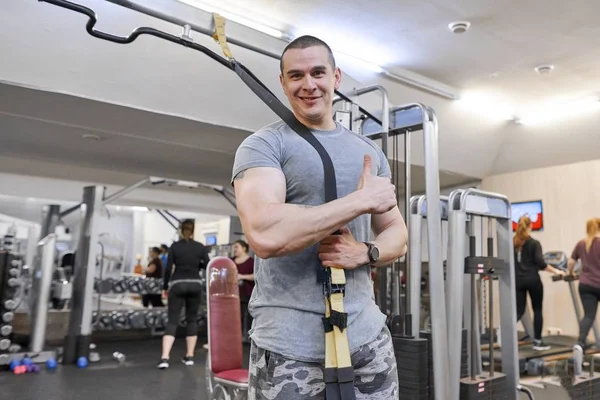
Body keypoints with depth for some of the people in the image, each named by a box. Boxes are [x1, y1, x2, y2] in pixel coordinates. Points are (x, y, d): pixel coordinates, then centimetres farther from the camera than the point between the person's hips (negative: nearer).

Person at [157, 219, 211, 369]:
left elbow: (168, 268, -3)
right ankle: (190, 356, 15)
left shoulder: (175, 246, -1)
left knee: (172, 320, -1)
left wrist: (165, 288, 6)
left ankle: (164, 358, -12)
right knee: (192, 320, 12)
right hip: (195, 285, 1)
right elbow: (208, 267, 0)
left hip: (178, 285, -1)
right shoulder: (200, 247, 2)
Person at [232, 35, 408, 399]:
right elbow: (265, 234, -24)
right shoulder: (263, 146, -7)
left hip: (367, 335, 5)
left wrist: (365, 253, -9)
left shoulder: (370, 151, 10)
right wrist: (363, 200, -18)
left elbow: (397, 233, 13)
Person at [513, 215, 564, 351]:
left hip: (518, 281, 4)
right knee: (537, 310, 12)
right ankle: (537, 342, 16)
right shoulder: (534, 243, -7)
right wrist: (556, 271, -1)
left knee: (519, 311, 7)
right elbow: (541, 264, -12)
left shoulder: (512, 243, 5)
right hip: (532, 280, -3)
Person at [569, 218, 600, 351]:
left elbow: (570, 262, 10)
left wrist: (571, 273, 28)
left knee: (588, 315, 2)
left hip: (585, 285, 3)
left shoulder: (581, 244, 7)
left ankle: (580, 343, -16)